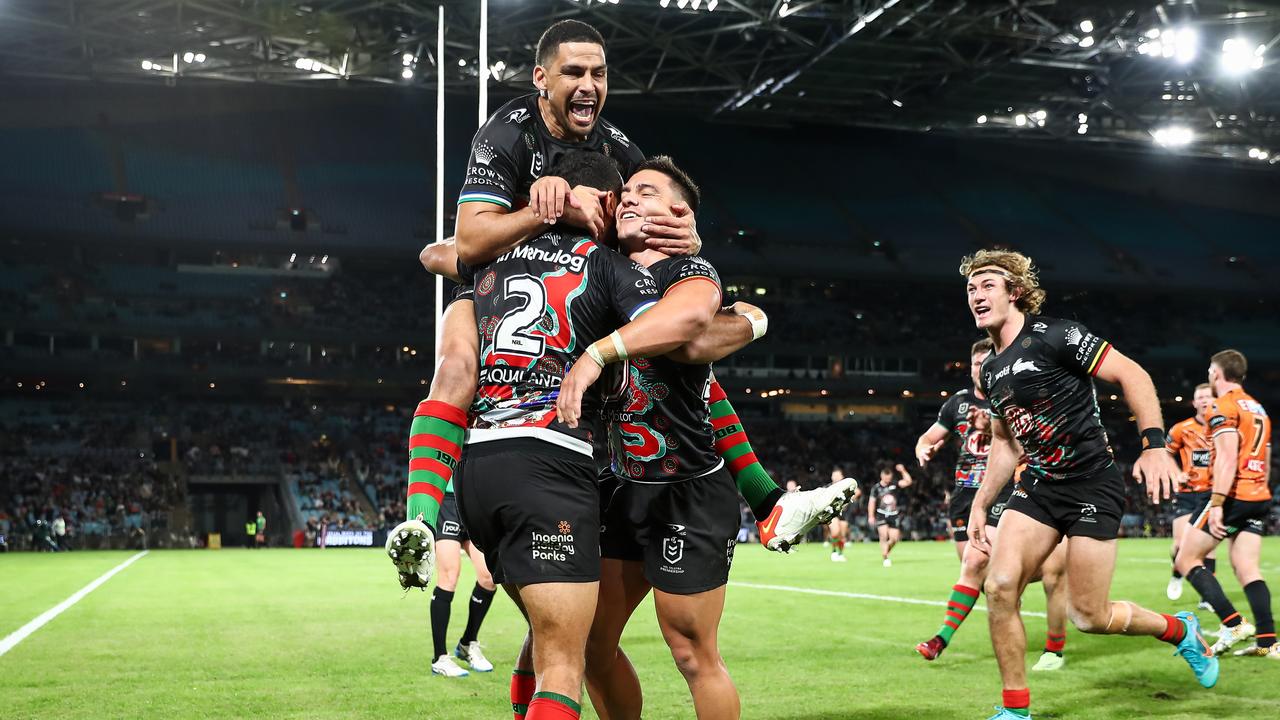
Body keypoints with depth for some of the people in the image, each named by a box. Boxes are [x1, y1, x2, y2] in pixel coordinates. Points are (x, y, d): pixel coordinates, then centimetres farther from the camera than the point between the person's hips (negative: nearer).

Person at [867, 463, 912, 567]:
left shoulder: (895, 484, 2)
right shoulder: (876, 487, -1)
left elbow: (908, 482, -9)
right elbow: (872, 502, 2)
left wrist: (903, 471, -18)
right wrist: (871, 516, -4)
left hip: (894, 515, 2)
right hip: (881, 515, -2)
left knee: (894, 538, -2)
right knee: (884, 536, -18)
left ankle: (885, 554, 25)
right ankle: (885, 559, -11)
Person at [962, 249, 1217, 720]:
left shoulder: (1052, 336, -13)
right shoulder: (991, 371, 10)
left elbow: (1132, 374, -15)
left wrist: (1155, 444, -25)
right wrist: (980, 505, 18)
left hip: (1093, 485, -6)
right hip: (1038, 485, 7)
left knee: (1089, 617, -4)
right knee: (999, 586, -12)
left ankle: (1180, 630, 26)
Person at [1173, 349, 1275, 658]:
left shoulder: (1223, 407, -7)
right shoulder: (1258, 409, 20)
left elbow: (1227, 457, -19)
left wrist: (1216, 504, -22)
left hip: (1232, 495, -8)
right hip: (1260, 498, 8)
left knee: (1187, 559, 0)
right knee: (1246, 567, 5)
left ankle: (1233, 624, -10)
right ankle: (1267, 641, -7)